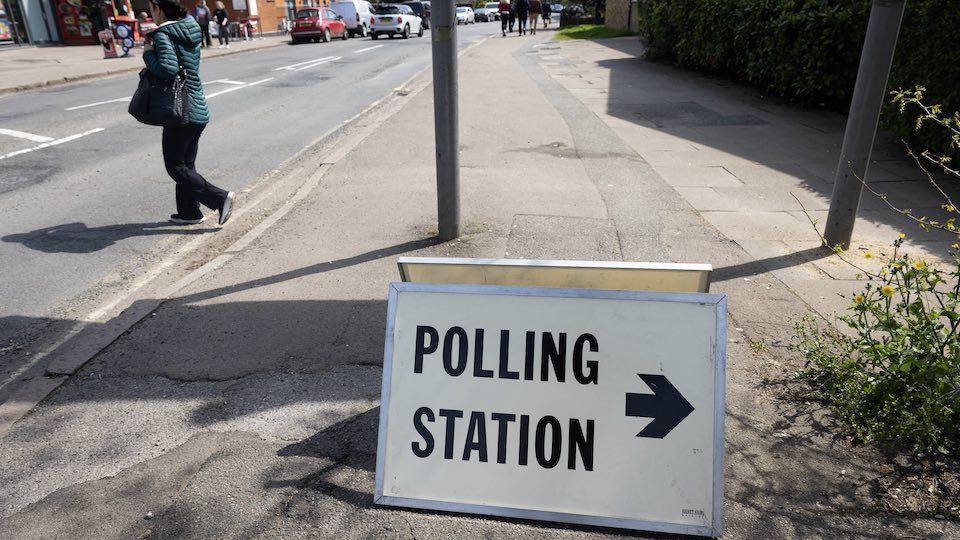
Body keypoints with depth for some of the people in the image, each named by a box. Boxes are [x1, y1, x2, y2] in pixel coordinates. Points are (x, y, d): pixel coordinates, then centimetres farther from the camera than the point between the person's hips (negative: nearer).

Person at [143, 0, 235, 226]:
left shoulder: (163, 35, -15)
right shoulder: (190, 28, 8)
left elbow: (168, 68, -29)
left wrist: (148, 54, -12)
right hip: (198, 110, 8)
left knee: (175, 167, 2)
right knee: (186, 164, 17)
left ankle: (221, 198, -5)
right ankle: (189, 212, 24)